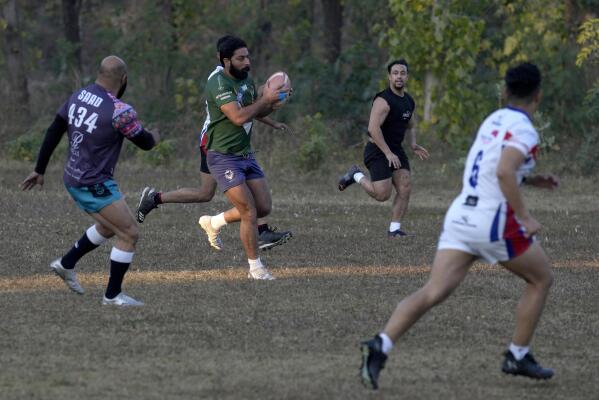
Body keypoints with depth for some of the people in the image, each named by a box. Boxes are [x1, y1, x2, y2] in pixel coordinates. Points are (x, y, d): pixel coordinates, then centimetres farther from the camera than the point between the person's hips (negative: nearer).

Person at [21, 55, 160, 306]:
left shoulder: (77, 97, 2)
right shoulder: (119, 111, -20)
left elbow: (53, 134, 7)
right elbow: (145, 142, -6)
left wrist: (40, 170, 16)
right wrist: (154, 137, 18)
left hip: (73, 180, 9)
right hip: (95, 186, -9)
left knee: (108, 227, 28)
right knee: (129, 234, 1)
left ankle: (66, 264, 34)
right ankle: (113, 295, 4)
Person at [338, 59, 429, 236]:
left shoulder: (409, 101, 10)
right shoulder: (384, 100, -18)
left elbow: (410, 127, 26)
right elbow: (373, 128, -26)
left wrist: (413, 145, 5)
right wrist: (388, 154, -26)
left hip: (396, 149, 8)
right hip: (378, 150, -8)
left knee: (405, 189, -5)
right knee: (382, 194, -9)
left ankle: (394, 229, 3)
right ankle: (356, 175, 16)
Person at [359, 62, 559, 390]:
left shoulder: (492, 121, 17)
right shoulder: (523, 130, -9)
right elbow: (504, 172, -25)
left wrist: (531, 179, 30)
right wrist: (524, 217, -21)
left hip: (460, 215, 7)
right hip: (493, 221, -7)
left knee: (433, 292, -4)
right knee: (541, 279, 16)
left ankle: (381, 345, -23)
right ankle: (517, 357, 17)